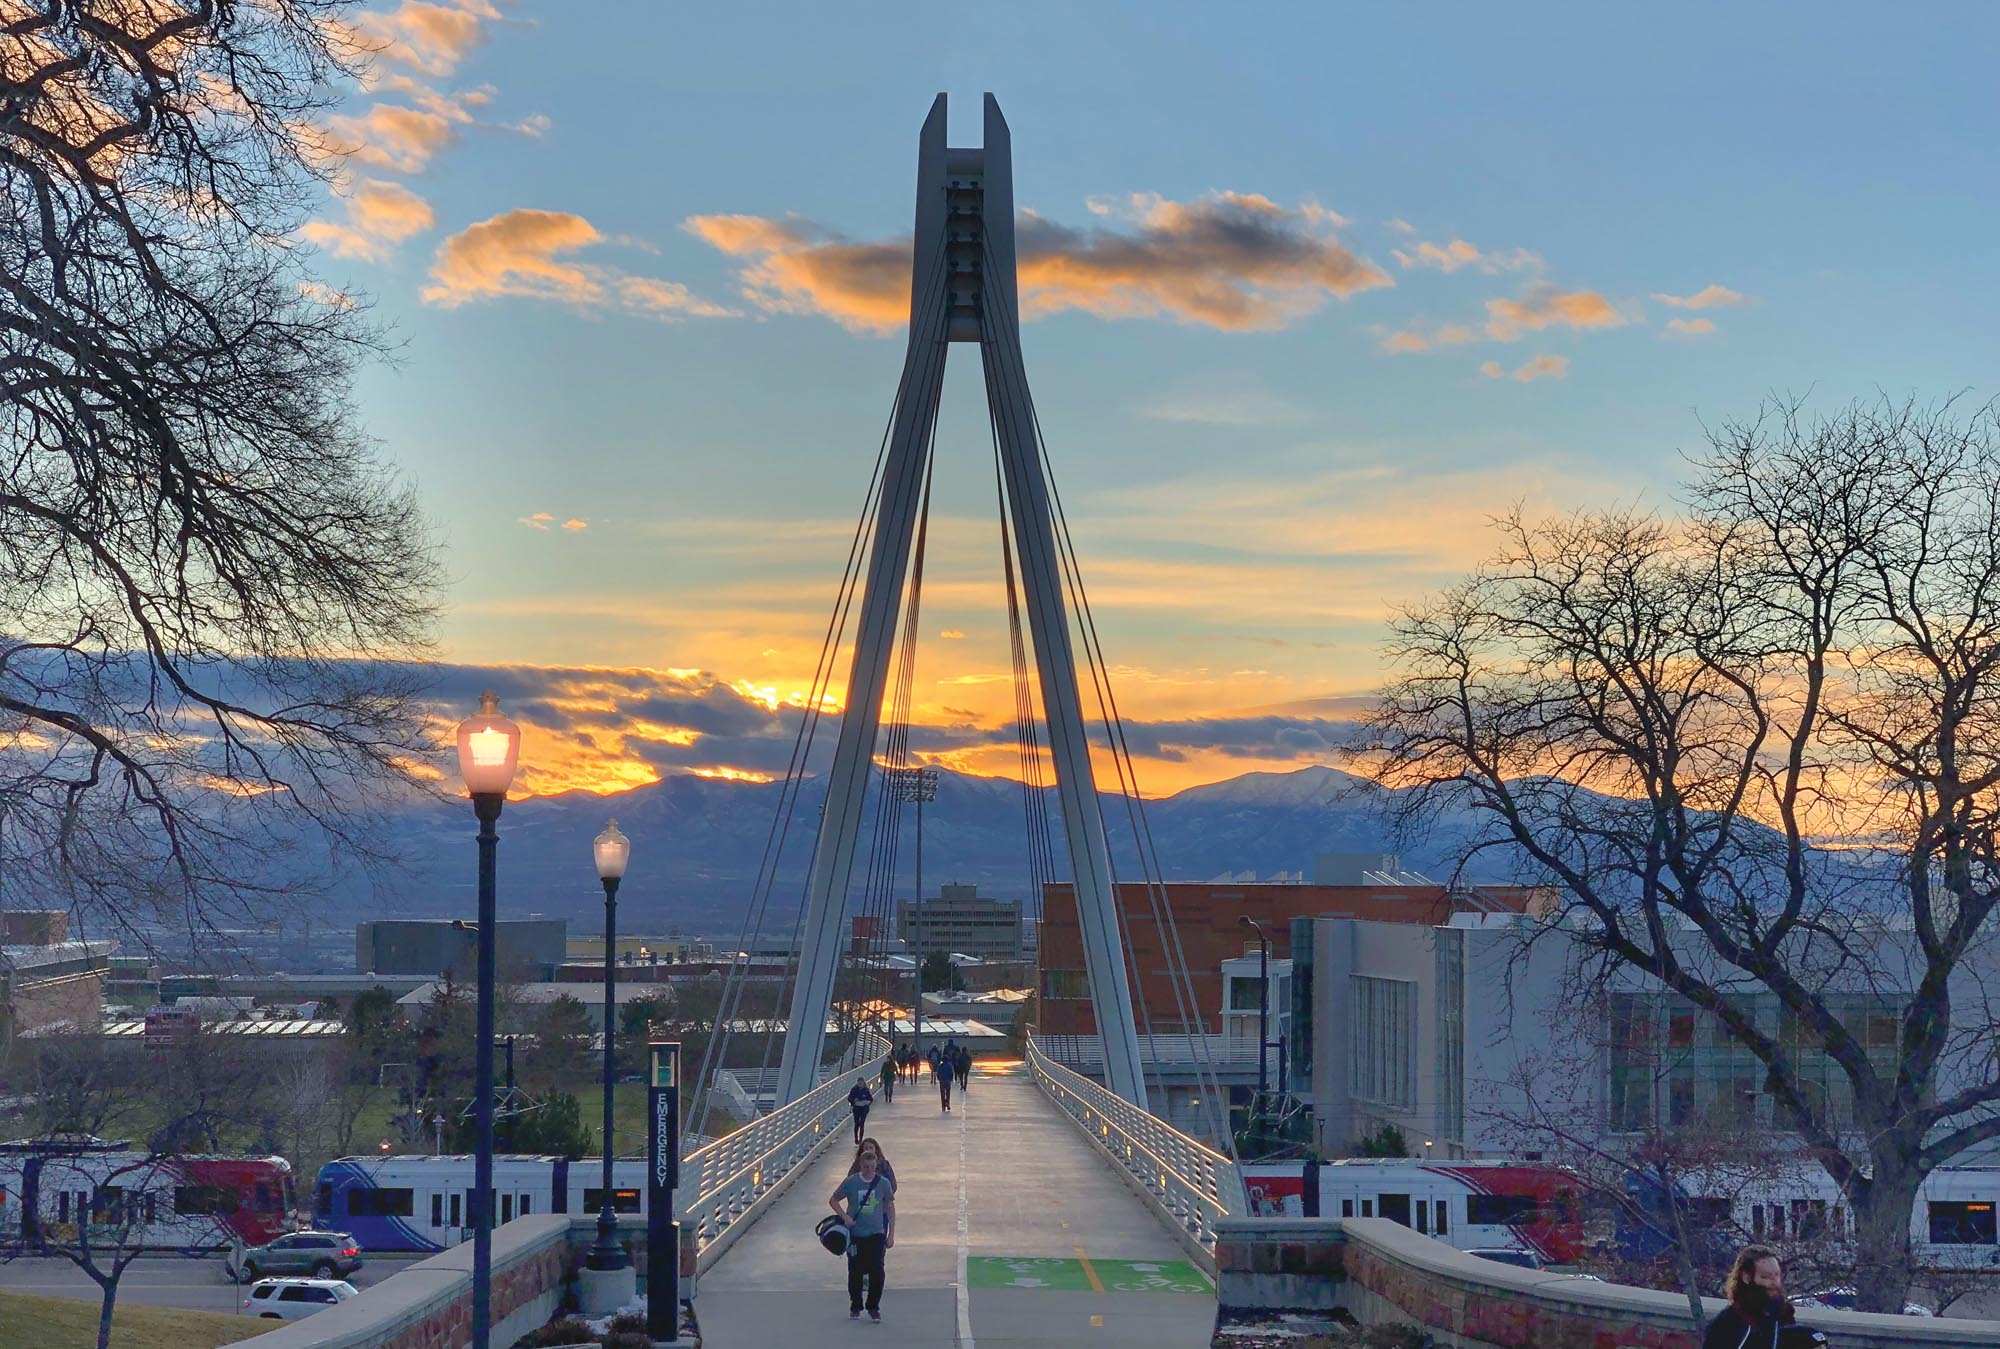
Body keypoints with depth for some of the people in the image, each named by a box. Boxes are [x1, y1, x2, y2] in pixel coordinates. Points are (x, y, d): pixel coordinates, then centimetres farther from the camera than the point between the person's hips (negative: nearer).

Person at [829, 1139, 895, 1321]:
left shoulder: (883, 1183, -3)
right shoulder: (851, 1181, -5)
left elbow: (891, 1208, 4)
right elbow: (833, 1200, 5)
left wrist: (891, 1234, 2)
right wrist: (844, 1216, -10)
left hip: (876, 1233, 0)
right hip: (855, 1234, 0)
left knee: (876, 1271, -6)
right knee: (855, 1272, 5)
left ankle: (873, 1307, 8)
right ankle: (855, 1307, 22)